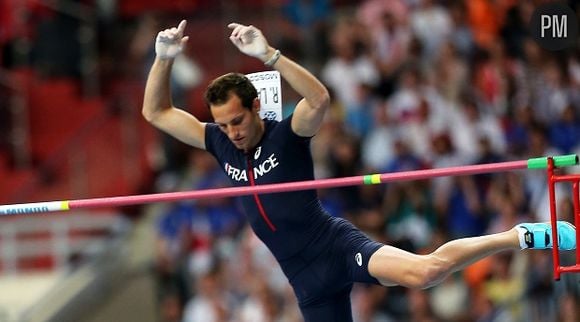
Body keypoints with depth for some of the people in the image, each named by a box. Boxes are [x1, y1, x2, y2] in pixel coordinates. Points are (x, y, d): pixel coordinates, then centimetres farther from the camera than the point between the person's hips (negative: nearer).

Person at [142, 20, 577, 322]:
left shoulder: (287, 136, -10)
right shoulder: (222, 144, 6)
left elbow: (320, 99, -32)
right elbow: (156, 113, 9)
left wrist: (268, 54, -41)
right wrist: (164, 58, -8)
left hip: (336, 245, -6)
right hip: (305, 275, 6)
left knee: (424, 271, -31)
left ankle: (523, 236, -23)